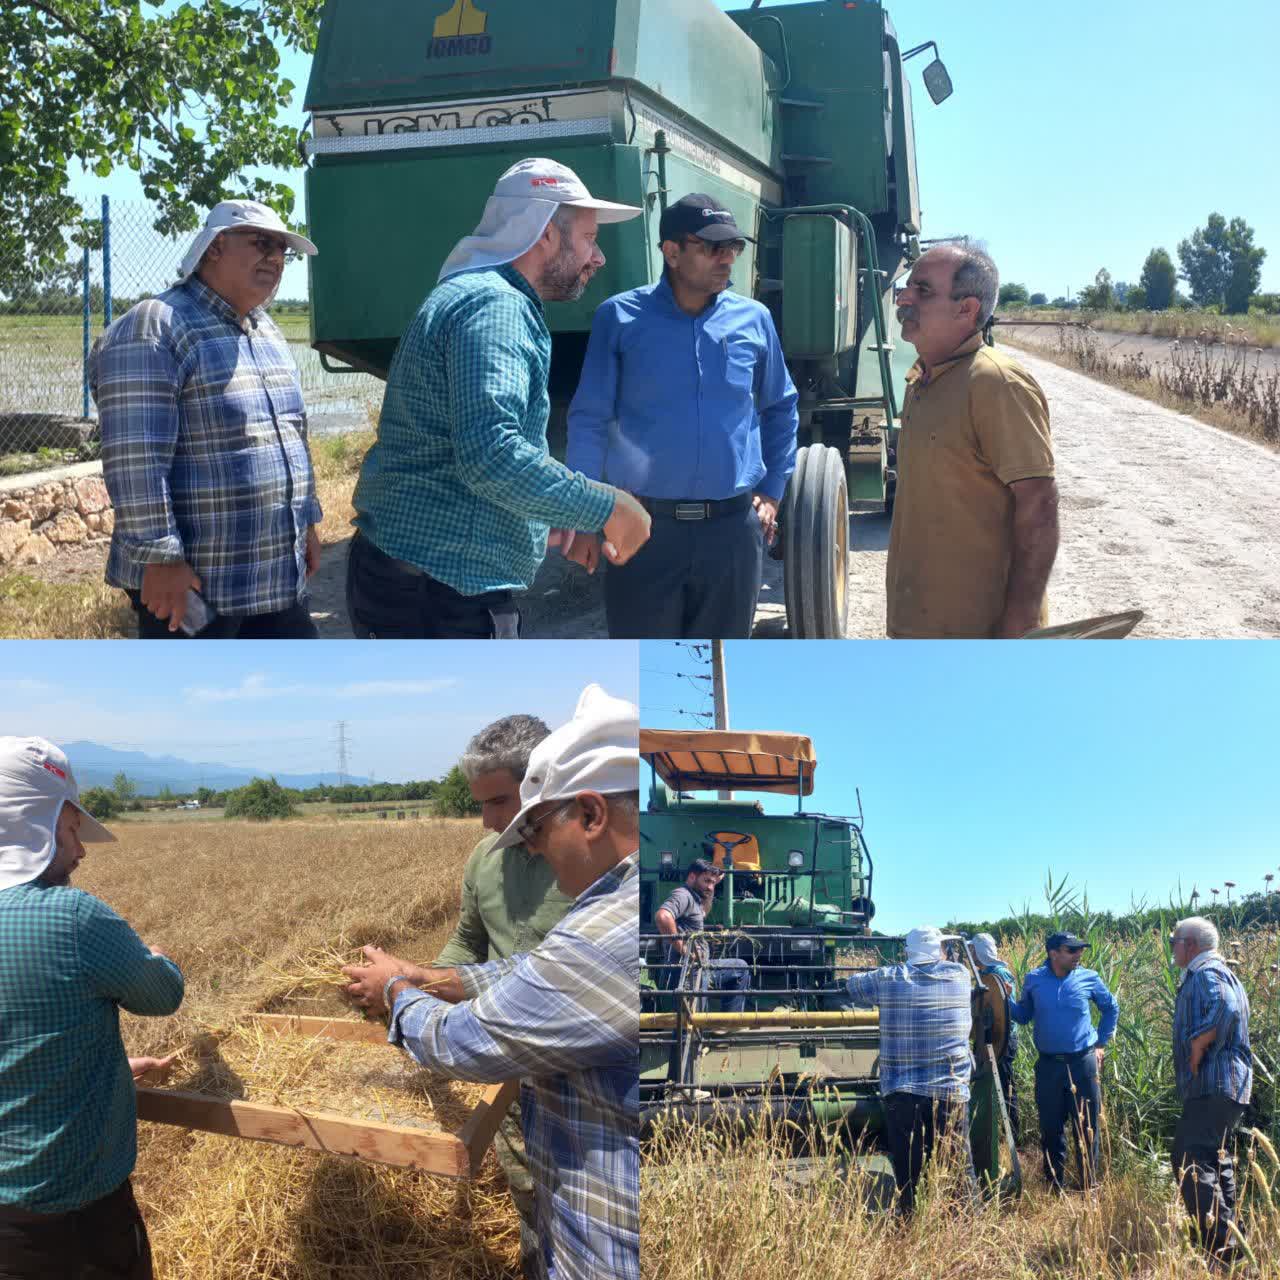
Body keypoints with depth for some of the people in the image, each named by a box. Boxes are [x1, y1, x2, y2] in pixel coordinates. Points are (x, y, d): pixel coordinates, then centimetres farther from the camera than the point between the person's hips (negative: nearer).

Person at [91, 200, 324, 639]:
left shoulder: (268, 333, 15)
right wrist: (160, 558, -24)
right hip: (191, 579, -9)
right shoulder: (153, 330, -14)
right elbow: (135, 460, -21)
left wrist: (307, 520, 22)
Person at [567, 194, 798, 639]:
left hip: (733, 528, 3)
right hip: (644, 527, -2)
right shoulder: (621, 317, -3)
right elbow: (589, 420, -1)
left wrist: (772, 491, 14)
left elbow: (780, 409, 19)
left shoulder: (753, 320, 5)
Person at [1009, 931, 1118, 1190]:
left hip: (1083, 1063, -1)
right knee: (1050, 1129, 9)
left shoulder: (1089, 979, -2)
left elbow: (1111, 1009, 14)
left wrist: (1101, 1044, 10)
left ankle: (1089, 1188, 16)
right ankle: (1054, 1187, 22)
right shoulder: (1034, 980, 0)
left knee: (1087, 1130, 4)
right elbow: (1023, 1015, 9)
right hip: (1048, 1065, 1)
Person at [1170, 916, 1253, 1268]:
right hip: (1225, 1086, 11)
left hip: (1212, 1086, -11)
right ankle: (1229, 1241, 27)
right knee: (1217, 1161, 19)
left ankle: (1220, 1248, -18)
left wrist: (1197, 1049, -23)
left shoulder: (1206, 972, -13)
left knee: (1191, 1161, -14)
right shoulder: (1218, 972, 20)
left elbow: (1225, 1009, -31)